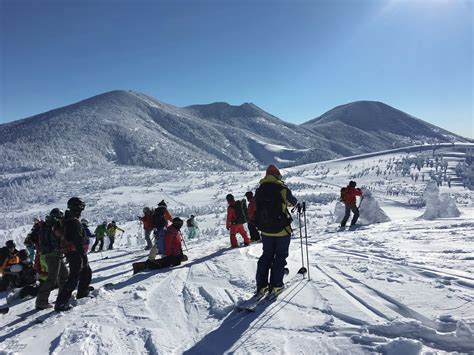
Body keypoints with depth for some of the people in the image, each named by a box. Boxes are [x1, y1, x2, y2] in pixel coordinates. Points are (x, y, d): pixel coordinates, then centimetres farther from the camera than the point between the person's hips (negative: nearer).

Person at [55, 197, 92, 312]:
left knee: (86, 272, 21)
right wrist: (83, 255, -21)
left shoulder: (67, 220, 14)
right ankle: (61, 303, -6)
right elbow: (78, 240, -24)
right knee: (74, 278, -8)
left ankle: (82, 295, 31)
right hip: (75, 253, -11)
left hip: (71, 253, 11)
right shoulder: (74, 222, -19)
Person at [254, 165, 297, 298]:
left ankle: (261, 285, 16)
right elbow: (293, 202, 3)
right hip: (282, 230, -4)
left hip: (266, 231, 4)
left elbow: (258, 208, 7)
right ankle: (275, 286, 12)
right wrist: (293, 202, 27)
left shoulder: (259, 191, -3)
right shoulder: (282, 189, -13)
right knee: (280, 257, 11)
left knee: (266, 256, 17)